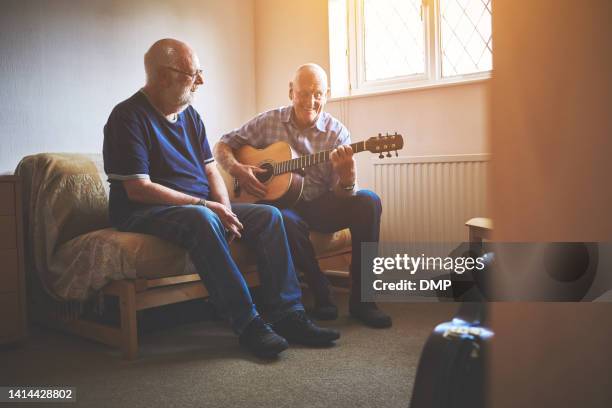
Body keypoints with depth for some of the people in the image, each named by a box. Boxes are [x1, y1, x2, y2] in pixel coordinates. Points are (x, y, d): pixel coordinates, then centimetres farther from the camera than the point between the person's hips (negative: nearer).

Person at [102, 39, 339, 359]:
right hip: (144, 213, -8)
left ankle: (287, 315, -13)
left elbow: (210, 169, 13)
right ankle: (247, 323, -31)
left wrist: (225, 209, -7)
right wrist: (204, 205, -21)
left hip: (201, 207, 8)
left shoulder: (189, 114, 13)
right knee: (202, 220, -39)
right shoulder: (129, 117, -12)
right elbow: (138, 189, -19)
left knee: (268, 216, -8)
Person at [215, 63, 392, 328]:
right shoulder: (269, 122, 1)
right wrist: (236, 169, -14)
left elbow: (340, 195, -8)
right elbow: (223, 145, 8)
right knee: (285, 221, -37)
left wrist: (347, 176, -33)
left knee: (368, 202, -27)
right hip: (283, 203, -1)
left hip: (322, 206, 1)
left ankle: (361, 299, -19)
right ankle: (321, 292, -14)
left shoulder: (337, 133, -2)